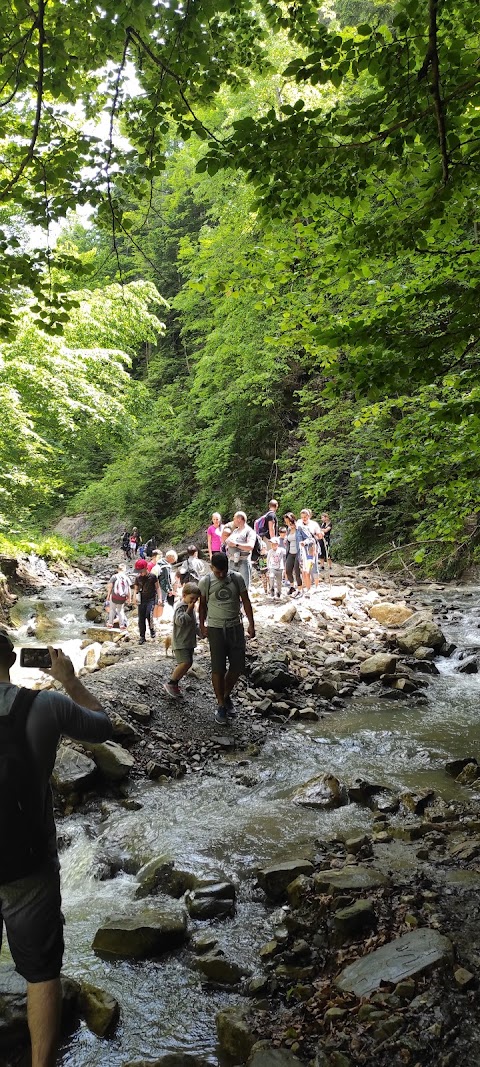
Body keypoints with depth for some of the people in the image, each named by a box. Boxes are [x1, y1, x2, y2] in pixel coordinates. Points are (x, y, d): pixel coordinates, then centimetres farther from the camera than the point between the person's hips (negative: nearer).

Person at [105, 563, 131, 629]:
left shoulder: (114, 577, -6)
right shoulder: (126, 578, 2)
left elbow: (110, 587, -8)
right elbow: (129, 589, 3)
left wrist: (108, 595, 1)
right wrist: (129, 598, 12)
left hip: (114, 597, -2)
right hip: (122, 598, 2)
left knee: (112, 609, 17)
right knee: (120, 611, 18)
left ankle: (110, 624, 19)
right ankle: (122, 625, 15)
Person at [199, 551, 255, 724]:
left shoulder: (237, 578, -3)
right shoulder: (205, 582, -6)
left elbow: (246, 601, 4)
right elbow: (203, 605, 6)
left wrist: (251, 624, 0)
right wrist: (202, 626, 7)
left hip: (235, 627, 2)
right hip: (216, 629, -2)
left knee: (238, 667, 5)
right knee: (218, 669, -1)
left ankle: (227, 695, 30)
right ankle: (221, 705, 12)